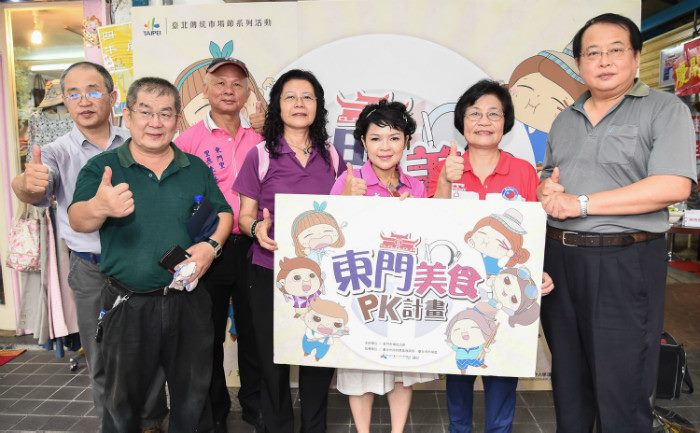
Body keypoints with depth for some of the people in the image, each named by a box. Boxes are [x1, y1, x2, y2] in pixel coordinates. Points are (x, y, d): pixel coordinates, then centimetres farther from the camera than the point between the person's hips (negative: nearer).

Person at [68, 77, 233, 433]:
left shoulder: (196, 168, 5)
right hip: (127, 305, -1)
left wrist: (211, 245, -12)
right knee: (122, 401, 17)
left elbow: (223, 214, 9)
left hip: (188, 300, 2)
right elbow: (78, 222, -16)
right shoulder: (101, 168, -3)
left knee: (193, 395, 18)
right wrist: (98, 207, -39)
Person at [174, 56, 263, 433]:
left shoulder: (257, 139, 6)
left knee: (253, 329, 14)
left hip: (250, 246, 3)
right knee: (209, 332, 13)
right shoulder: (189, 139, -4)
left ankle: (253, 401, 35)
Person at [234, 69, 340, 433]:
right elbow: (245, 215, 1)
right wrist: (257, 228, -20)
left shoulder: (331, 156, 8)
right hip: (270, 273, -2)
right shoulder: (259, 156, -1)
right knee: (272, 359, 8)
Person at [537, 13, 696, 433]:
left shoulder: (665, 110, -4)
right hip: (560, 257, 6)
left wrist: (582, 203, -17)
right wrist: (547, 190, -4)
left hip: (626, 262, -5)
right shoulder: (565, 120, 15)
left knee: (620, 385, 4)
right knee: (568, 376, 17)